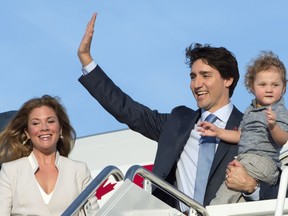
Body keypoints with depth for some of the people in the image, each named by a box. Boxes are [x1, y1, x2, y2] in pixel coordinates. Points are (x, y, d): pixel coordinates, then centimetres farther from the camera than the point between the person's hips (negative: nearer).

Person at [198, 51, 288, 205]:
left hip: (264, 161, -9)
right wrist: (217, 132, 20)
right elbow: (241, 135, 28)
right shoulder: (250, 110, 19)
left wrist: (273, 126, -36)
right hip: (244, 159, 9)